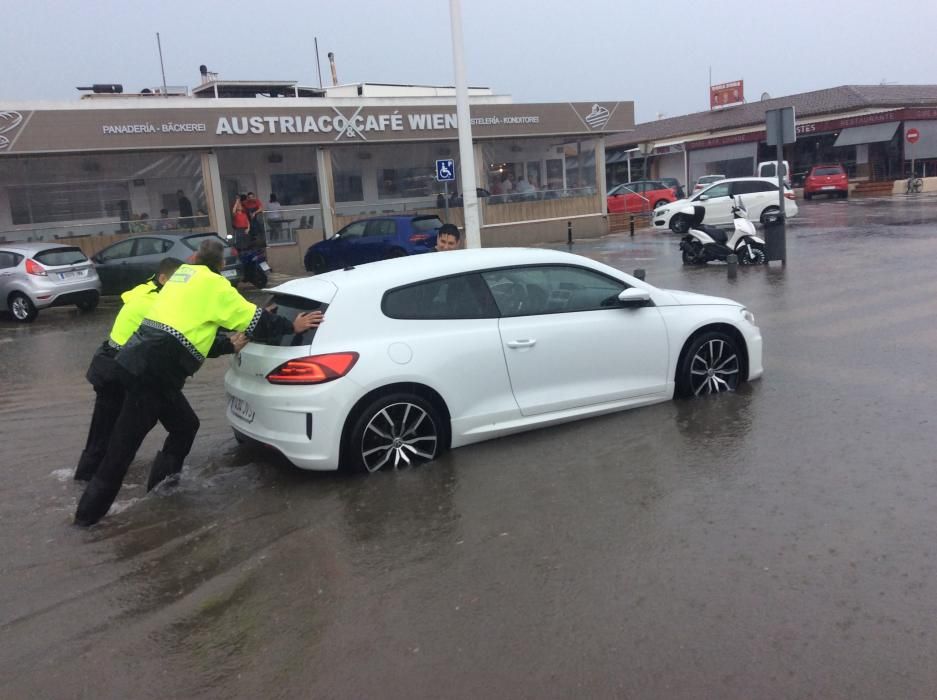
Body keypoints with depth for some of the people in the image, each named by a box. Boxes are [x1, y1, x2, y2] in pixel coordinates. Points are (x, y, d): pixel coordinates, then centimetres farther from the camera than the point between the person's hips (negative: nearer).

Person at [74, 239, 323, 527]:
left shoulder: (183, 274, 23)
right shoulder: (213, 284, 0)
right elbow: (253, 318, 4)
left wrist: (229, 345, 24)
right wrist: (291, 326, 14)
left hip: (140, 360, 8)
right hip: (152, 369, -8)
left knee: (185, 425, 19)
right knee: (125, 443, -1)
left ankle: (159, 488, 26)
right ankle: (89, 512, 6)